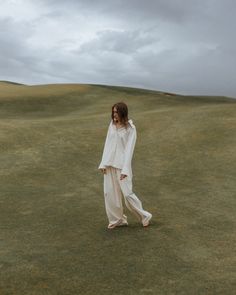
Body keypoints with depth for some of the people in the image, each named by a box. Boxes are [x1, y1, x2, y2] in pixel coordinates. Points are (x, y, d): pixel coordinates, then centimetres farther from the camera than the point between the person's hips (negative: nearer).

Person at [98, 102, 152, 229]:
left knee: (127, 193, -4)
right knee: (110, 193, 6)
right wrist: (103, 164, 1)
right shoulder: (112, 125, 6)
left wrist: (125, 169, -19)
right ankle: (117, 219, 22)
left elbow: (129, 149, -13)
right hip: (109, 164, 6)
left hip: (121, 165, -5)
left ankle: (144, 216, 17)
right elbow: (107, 144, 7)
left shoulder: (130, 128, -9)